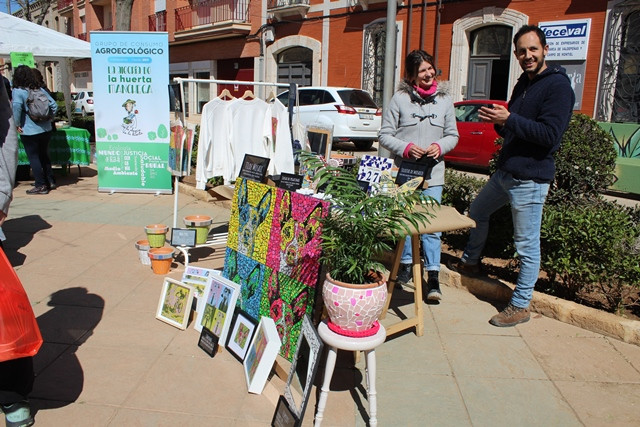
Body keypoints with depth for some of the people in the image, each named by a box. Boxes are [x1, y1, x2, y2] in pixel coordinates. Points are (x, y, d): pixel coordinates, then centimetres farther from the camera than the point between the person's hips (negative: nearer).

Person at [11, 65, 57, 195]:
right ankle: (50, 181, 23)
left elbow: (16, 107, -26)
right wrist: (47, 119, 12)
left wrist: (17, 124, -15)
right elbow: (54, 105, 4)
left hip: (29, 131, -6)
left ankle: (41, 186, 5)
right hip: (46, 129, 6)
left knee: (34, 158, 3)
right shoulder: (40, 89, 6)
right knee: (44, 156, 18)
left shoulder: (18, 91, -10)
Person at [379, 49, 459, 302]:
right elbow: (385, 135, -2)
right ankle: (406, 264, 30)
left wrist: (440, 147, -9)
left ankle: (433, 277, 2)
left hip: (433, 174, 1)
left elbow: (453, 135, 12)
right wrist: (406, 148, -17)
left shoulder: (444, 100, 7)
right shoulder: (400, 98, -2)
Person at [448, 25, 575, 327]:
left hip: (530, 179, -9)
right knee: (477, 212, 24)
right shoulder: (523, 84, 14)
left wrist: (509, 119, -25)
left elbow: (550, 135, -23)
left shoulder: (557, 85, -13)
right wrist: (499, 121, -2)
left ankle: (521, 305, 12)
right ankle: (470, 262, 46)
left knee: (527, 245, -1)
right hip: (505, 172, 10)